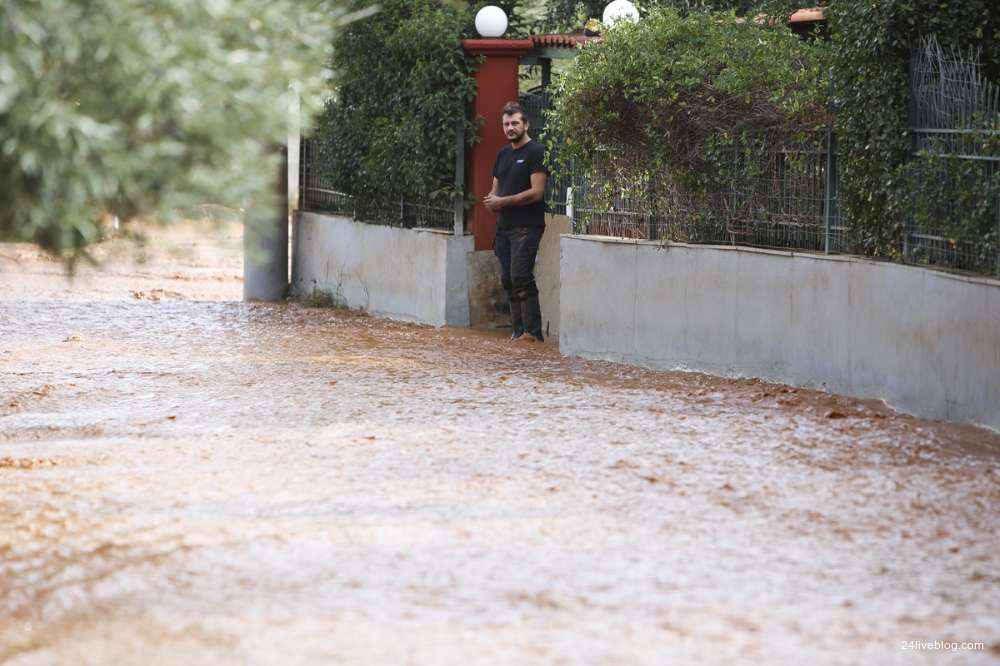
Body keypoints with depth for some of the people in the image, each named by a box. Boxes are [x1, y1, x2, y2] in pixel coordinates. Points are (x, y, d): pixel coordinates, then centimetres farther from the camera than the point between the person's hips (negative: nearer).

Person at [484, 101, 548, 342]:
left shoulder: (535, 152, -7)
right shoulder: (503, 154, 18)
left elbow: (537, 192, -14)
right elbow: (495, 190, 23)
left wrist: (503, 201, -12)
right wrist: (491, 201, -1)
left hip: (527, 226, -8)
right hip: (504, 226, 8)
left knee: (520, 276, -16)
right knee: (508, 279, 6)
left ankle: (533, 331, -15)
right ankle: (518, 330, 11)